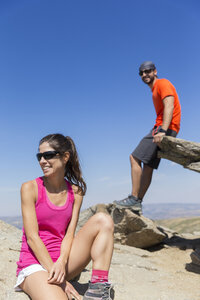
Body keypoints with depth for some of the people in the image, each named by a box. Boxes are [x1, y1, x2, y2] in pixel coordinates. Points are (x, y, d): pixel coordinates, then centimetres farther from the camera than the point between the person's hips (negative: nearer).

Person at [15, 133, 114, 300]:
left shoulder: (75, 192, 5)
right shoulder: (30, 188, -6)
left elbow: (69, 234, 0)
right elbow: (32, 236, -11)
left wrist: (61, 263, -21)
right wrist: (57, 275, -18)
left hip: (62, 261, 6)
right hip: (34, 263, -5)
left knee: (102, 220, -15)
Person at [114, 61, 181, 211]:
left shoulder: (162, 83, -3)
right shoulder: (155, 89, 26)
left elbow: (169, 106, -19)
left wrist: (162, 130, -30)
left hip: (165, 128, -10)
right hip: (161, 128, 10)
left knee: (135, 158, -14)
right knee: (148, 165, 6)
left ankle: (134, 199, -13)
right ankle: (138, 203, 9)